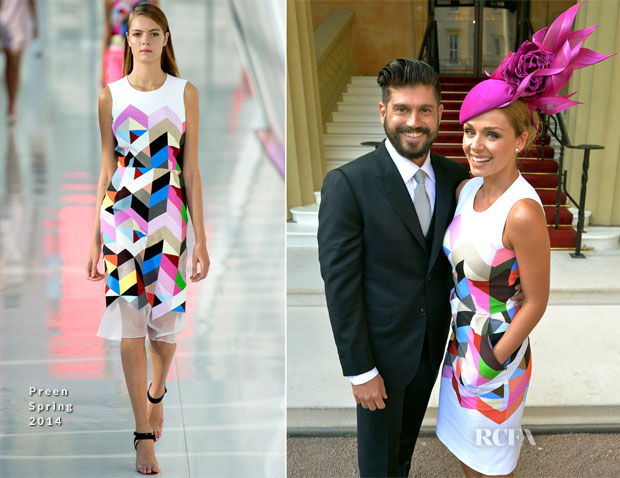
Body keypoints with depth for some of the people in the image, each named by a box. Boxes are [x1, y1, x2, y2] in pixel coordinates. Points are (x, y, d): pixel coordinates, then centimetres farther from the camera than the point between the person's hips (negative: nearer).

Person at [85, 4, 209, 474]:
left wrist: (201, 238, -1)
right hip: (121, 214, 0)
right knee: (130, 324, -3)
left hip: (169, 215, 0)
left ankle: (156, 393, 38)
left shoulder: (185, 93, 3)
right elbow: (107, 168, 7)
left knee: (166, 319, 5)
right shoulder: (110, 95, 5)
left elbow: (191, 171, 2)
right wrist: (95, 239, 6)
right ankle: (144, 435, 6)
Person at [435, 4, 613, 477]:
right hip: (460, 339, 7)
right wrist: (458, 342, 12)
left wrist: (491, 362, -13)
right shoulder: (466, 190, -4)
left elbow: (535, 303, -19)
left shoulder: (523, 212, -27)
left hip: (498, 351, -7)